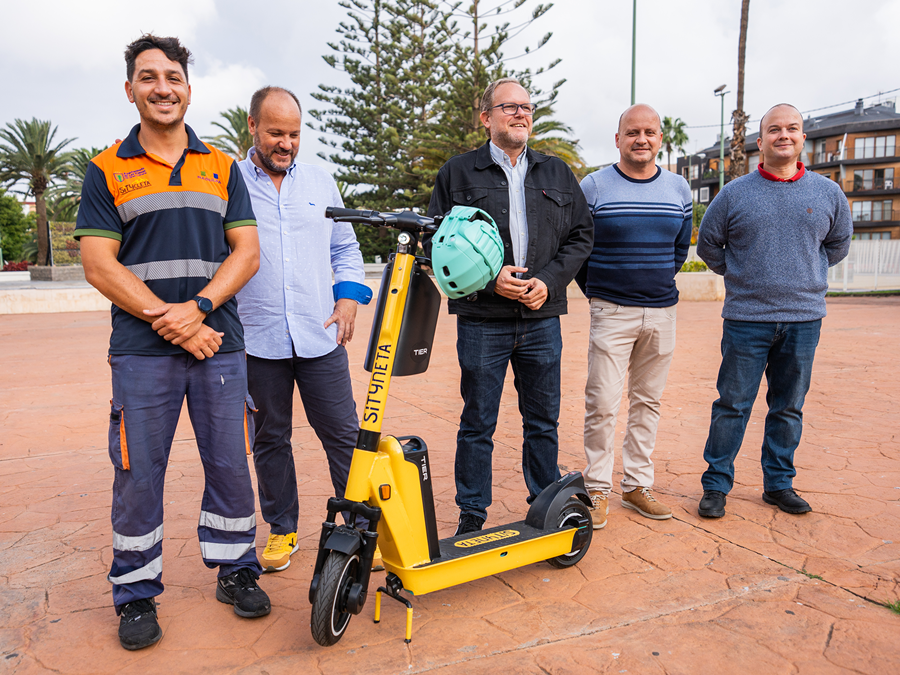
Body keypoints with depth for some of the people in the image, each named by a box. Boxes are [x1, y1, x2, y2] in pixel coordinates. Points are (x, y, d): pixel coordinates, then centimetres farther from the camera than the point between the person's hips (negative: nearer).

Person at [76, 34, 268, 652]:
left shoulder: (223, 167, 12)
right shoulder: (106, 171, 7)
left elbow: (247, 253, 3)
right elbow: (99, 265, -1)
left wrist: (197, 308, -11)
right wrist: (165, 320, -12)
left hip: (219, 344, 2)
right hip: (141, 351, -1)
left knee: (231, 464, 7)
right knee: (138, 474, 5)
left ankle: (236, 569, 26)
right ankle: (137, 595, 23)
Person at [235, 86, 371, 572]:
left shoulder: (320, 182, 13)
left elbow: (345, 248, 18)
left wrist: (349, 295, 3)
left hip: (320, 336, 1)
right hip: (256, 340, -1)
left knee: (344, 435, 3)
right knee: (270, 439, 10)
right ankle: (282, 528, 27)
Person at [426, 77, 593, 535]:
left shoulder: (557, 173, 14)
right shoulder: (457, 173, 4)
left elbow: (581, 234, 11)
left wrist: (549, 281, -5)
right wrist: (490, 278, -13)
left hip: (542, 320, 3)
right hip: (481, 321, -3)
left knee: (543, 421, 12)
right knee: (477, 424, 5)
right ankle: (471, 515, 20)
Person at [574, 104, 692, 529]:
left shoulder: (679, 189, 9)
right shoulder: (593, 186, -3)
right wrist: (596, 292, 7)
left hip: (662, 312, 4)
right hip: (611, 312, -4)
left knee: (647, 402, 9)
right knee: (602, 404, -5)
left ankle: (637, 485, 21)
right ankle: (598, 489, 10)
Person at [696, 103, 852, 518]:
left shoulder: (829, 193, 6)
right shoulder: (734, 194, 0)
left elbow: (839, 244, 22)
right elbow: (707, 245, 11)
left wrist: (807, 276, 14)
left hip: (804, 319, 3)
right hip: (746, 319, -2)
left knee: (788, 408, 11)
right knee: (733, 405, 1)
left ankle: (779, 483, 25)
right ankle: (716, 484, 12)